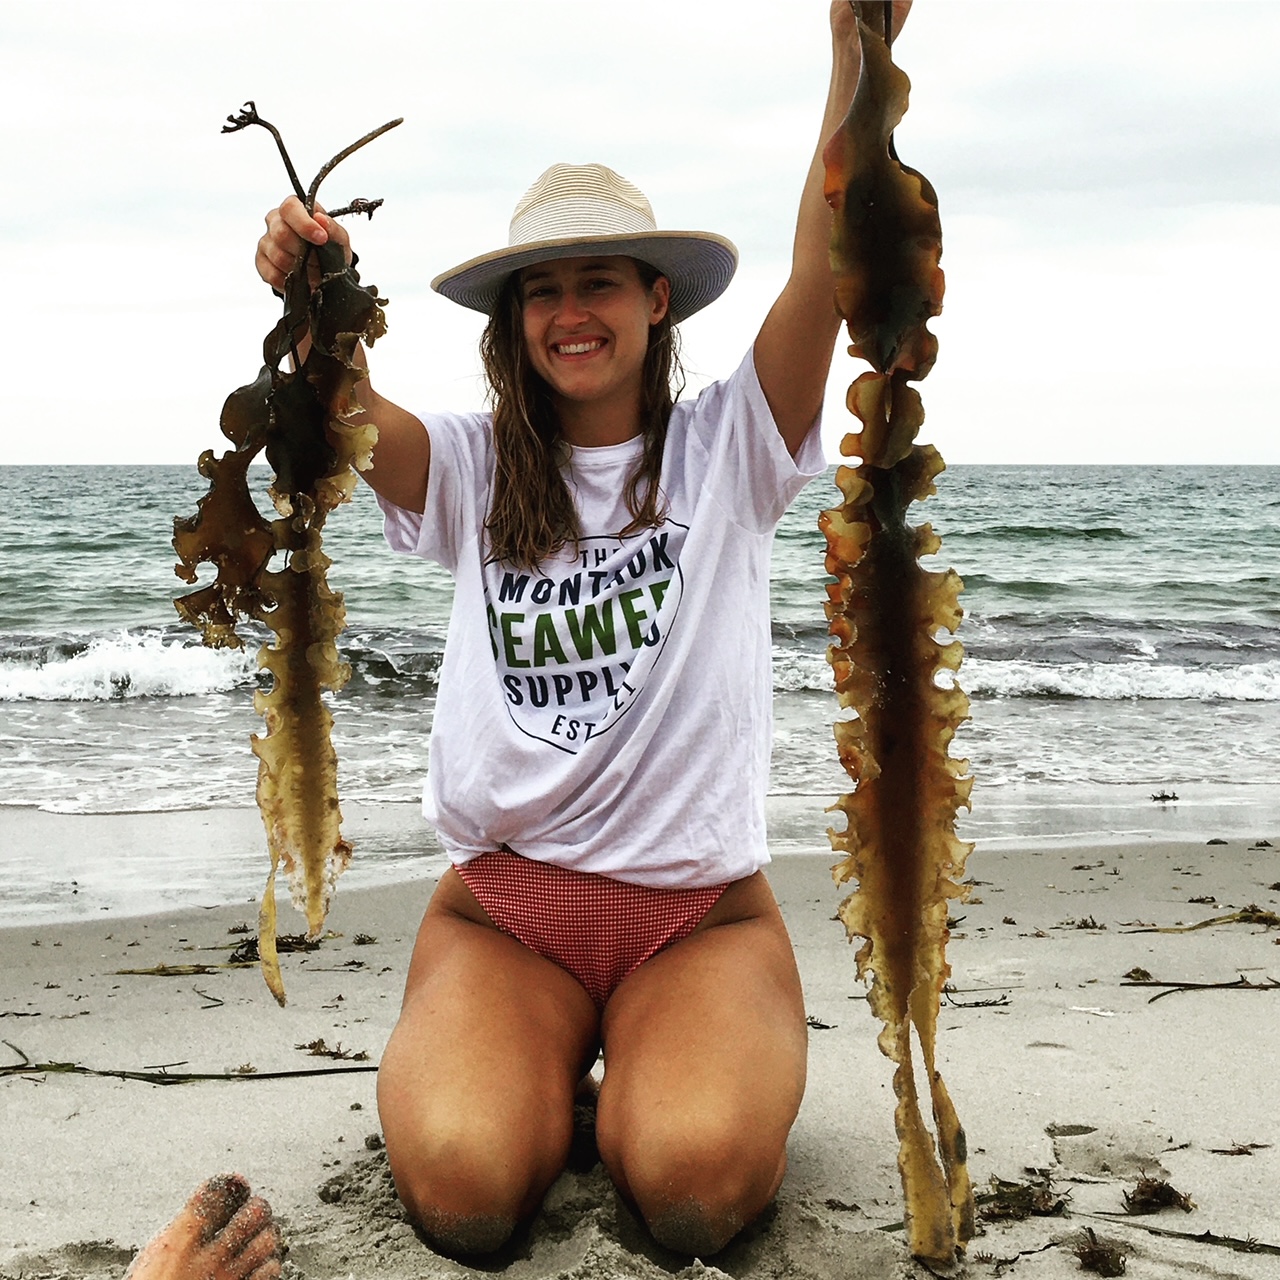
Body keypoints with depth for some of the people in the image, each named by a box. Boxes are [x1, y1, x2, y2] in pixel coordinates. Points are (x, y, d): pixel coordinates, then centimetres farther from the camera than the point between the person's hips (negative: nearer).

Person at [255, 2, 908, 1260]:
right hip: (501, 897, 1)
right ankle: (499, 1062, 12)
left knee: (696, 1185, -26)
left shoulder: (726, 447, 2)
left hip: (701, 904, -1)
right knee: (464, 1186, -23)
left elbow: (821, 275, -12)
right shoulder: (473, 468, 5)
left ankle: (689, 1069, 10)